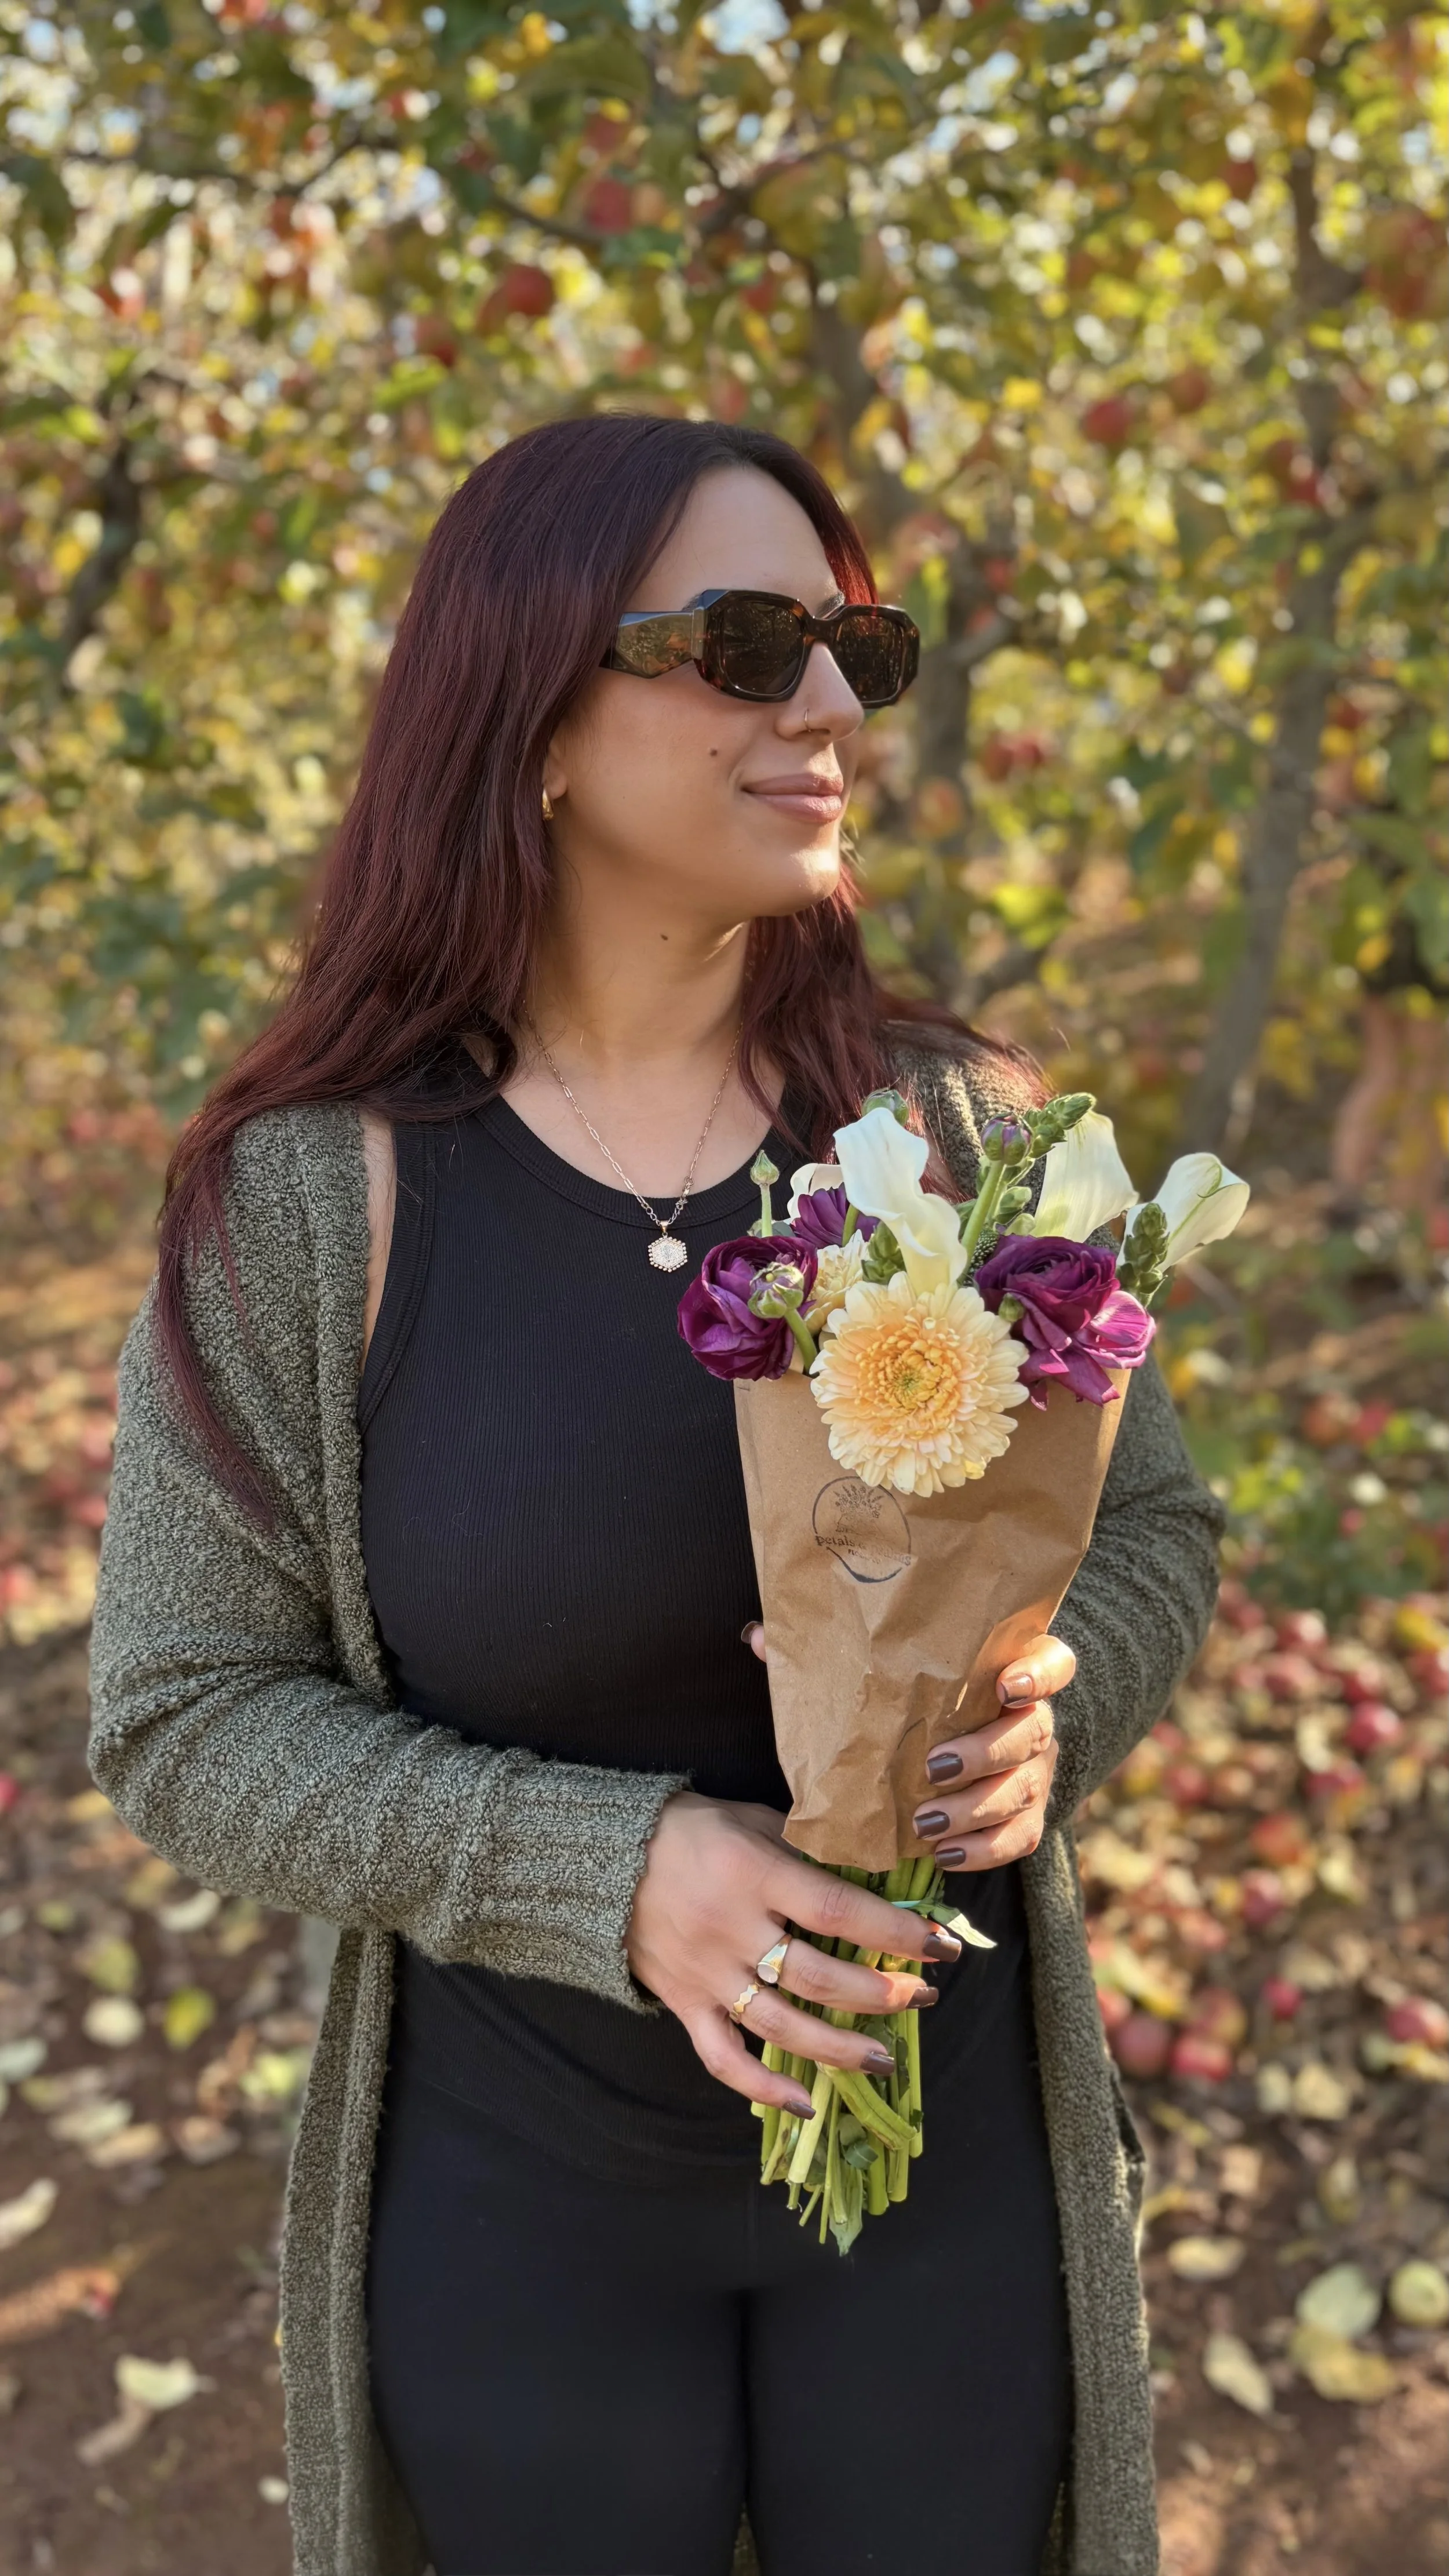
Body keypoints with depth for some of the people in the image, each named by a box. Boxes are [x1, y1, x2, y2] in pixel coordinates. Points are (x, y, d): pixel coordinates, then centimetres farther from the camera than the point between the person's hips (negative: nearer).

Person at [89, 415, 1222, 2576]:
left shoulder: (961, 1135, -9)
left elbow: (1153, 1526, 1)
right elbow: (186, 1717, -12)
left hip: (953, 2152, 2)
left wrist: (1044, 1716, -21)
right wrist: (606, 1874, -25)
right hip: (521, 2198, -2)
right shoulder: (307, 1200, -16)